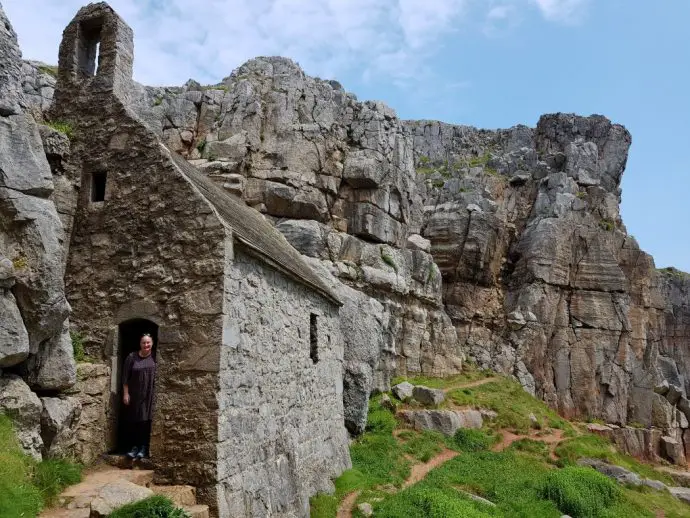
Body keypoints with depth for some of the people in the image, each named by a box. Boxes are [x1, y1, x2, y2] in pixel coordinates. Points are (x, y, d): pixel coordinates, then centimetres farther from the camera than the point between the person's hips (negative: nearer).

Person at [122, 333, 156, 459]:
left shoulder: (154, 358, -1)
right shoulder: (132, 357, -4)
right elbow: (125, 377, -2)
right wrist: (125, 393, -5)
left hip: (149, 395, 0)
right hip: (134, 395, 0)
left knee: (145, 421, 2)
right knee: (133, 421, 5)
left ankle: (143, 448, 11)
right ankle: (134, 446, 16)